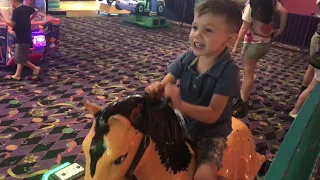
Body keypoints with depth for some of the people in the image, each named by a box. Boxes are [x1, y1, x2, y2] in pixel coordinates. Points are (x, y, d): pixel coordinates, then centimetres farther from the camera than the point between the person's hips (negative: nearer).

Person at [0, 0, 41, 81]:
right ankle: (17, 75, 16)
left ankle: (35, 68, 2)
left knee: (20, 59, -2)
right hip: (26, 37, 9)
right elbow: (36, 11, 26)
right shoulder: (26, 8, 8)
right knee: (20, 58, 12)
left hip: (22, 38, -9)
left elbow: (12, 24, -22)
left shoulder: (16, 11, -17)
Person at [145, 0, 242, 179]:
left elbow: (212, 114, -25)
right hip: (182, 123, 5)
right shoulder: (186, 59, -8)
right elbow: (165, 85, -8)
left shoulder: (229, 70, -22)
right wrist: (156, 88, -33)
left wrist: (180, 105, -40)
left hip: (211, 132, -4)